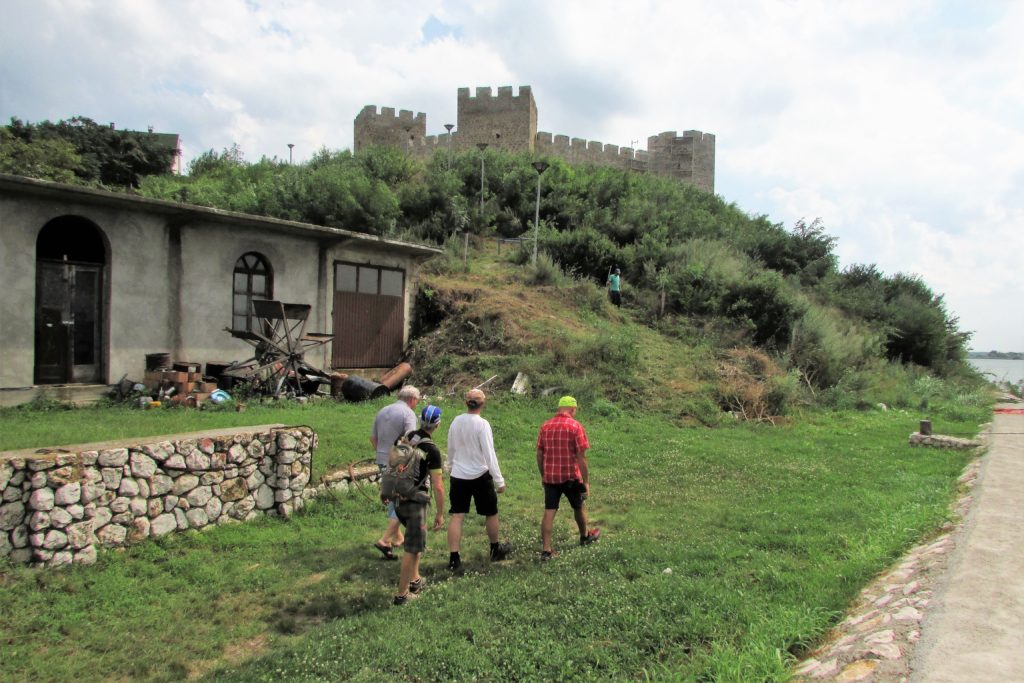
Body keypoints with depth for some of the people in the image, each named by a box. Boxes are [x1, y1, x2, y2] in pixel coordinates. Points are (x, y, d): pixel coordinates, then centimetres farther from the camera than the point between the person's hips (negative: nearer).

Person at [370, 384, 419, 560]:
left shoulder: (382, 411, 10)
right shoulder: (408, 413, -12)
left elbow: (373, 438, 16)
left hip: (383, 462, 8)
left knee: (393, 500, 21)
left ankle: (397, 537, 31)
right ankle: (385, 540, -7)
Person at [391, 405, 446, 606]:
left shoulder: (406, 438, 2)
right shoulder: (433, 450, -17)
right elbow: (438, 487, -17)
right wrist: (440, 513, -6)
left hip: (398, 499, 7)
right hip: (415, 502, -7)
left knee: (416, 537, 26)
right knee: (413, 548, 4)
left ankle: (414, 580, 30)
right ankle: (402, 594, 10)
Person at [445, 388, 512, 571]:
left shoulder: (456, 422, 1)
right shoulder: (482, 424, -16)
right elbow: (489, 454, -17)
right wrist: (499, 480, -12)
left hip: (458, 475, 4)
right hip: (480, 476, -4)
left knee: (457, 516, 5)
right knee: (491, 513, 16)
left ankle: (454, 558, 1)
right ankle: (495, 549, 33)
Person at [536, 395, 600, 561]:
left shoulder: (545, 426, 2)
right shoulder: (576, 426, -12)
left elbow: (539, 454, 6)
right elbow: (581, 457, -14)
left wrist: (543, 475, 18)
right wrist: (586, 482, -10)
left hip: (550, 477, 3)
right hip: (570, 476, -3)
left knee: (549, 512, 3)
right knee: (579, 507, 20)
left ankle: (546, 550, 0)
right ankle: (585, 536, 41)